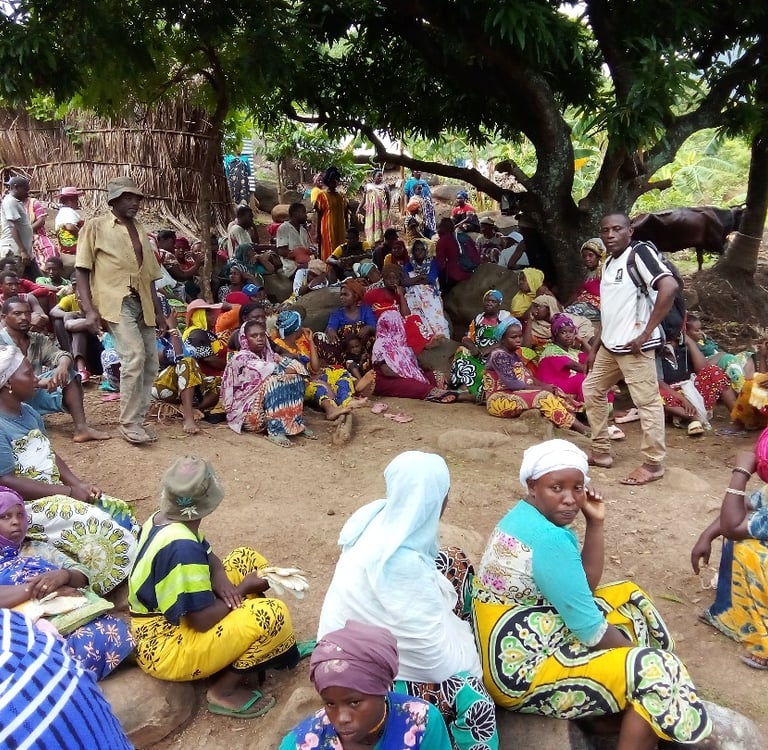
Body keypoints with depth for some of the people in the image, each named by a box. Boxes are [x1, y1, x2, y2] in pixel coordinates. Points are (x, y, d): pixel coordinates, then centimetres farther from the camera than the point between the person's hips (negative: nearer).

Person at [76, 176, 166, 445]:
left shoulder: (140, 230, 19)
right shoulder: (96, 226, 2)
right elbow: (82, 270, -2)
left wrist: (158, 311, 16)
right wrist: (89, 308, -12)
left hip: (142, 303, 7)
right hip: (116, 301, -7)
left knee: (150, 363, 4)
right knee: (134, 356, -20)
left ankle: (135, 419, 15)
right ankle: (130, 423, -10)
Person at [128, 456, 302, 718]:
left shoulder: (161, 520, -3)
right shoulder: (181, 547, -32)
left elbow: (207, 556, 11)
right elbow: (203, 621, -27)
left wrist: (220, 580, -10)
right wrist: (242, 589, -12)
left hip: (163, 624, 10)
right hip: (166, 649, -10)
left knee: (249, 559, 8)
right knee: (273, 615, -23)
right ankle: (224, 691, -3)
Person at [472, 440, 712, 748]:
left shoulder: (526, 516, 4)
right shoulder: (547, 539, -26)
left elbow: (584, 587, 5)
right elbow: (591, 631, -20)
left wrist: (595, 523, -4)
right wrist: (637, 651, -1)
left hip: (519, 644, 10)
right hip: (521, 672, -10)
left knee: (629, 596, 15)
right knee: (654, 671, -10)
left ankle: (623, 714, 20)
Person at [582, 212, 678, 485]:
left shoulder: (640, 252, -10)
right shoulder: (609, 263, 15)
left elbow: (669, 287, -24)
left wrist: (646, 333, -22)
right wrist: (594, 348, 18)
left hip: (633, 345, -10)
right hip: (610, 345, 10)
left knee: (647, 401, -2)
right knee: (592, 389, 17)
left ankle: (653, 464, 8)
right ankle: (601, 452, 27)